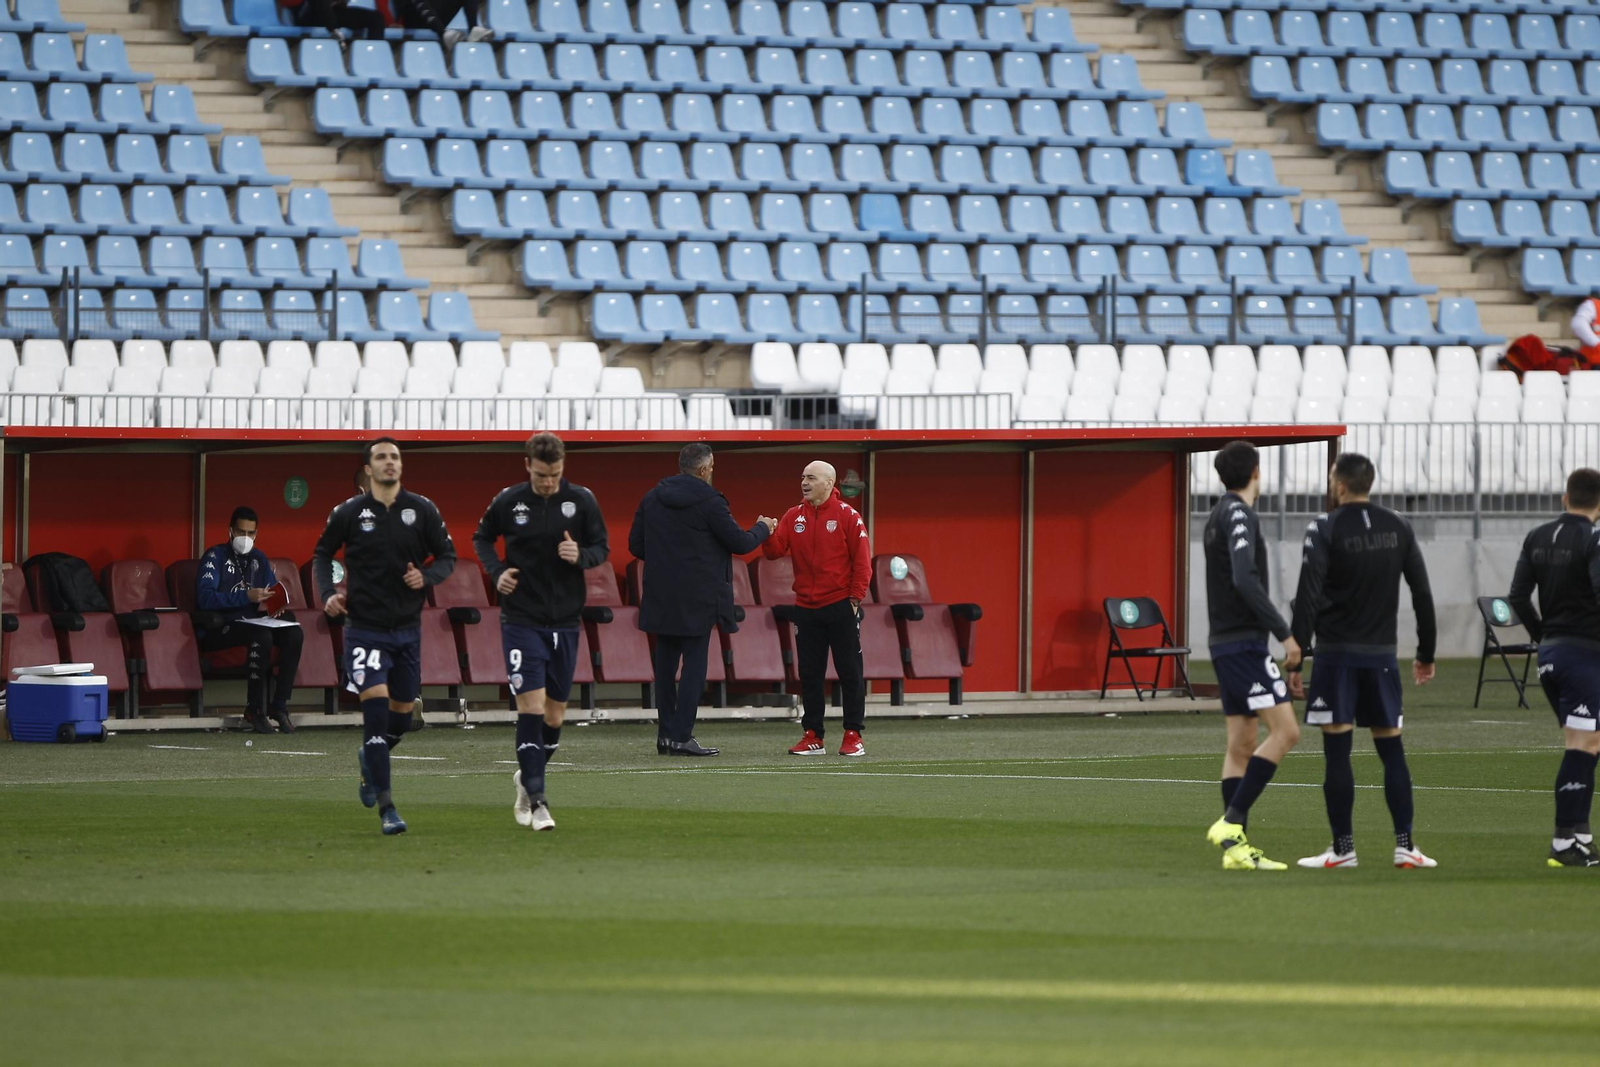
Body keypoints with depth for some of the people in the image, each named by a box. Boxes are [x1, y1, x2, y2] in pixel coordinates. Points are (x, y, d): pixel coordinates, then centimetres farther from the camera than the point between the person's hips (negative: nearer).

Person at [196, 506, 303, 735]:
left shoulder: (258, 559, 17)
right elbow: (205, 598, -19)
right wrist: (247, 597, -25)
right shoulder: (216, 557, -5)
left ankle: (279, 705, -17)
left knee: (293, 634, -18)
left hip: (250, 623, 7)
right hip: (217, 629, -7)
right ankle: (255, 709, -27)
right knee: (261, 636, -34)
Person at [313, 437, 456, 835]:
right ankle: (385, 806, -16)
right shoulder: (349, 513, -4)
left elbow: (447, 556, 7)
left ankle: (370, 759, 46)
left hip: (407, 627, 3)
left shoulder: (423, 511, -1)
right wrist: (327, 593, -5)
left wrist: (427, 576, -14)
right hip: (364, 627, -3)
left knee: (402, 713, 11)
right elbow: (322, 554, 11)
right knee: (376, 705, -17)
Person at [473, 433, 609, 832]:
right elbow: (482, 538, 12)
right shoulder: (508, 501, -5)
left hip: (565, 619, 2)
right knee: (531, 705, -13)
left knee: (555, 712, 8)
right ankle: (536, 799, -12)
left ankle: (528, 777, 33)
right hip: (521, 617, -2)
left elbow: (602, 547, 5)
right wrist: (497, 571, -6)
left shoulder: (581, 501, -3)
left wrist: (581, 556, -17)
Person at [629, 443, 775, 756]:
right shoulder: (708, 502, -11)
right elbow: (739, 543, -6)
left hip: (661, 598, 6)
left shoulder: (651, 499, 6)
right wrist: (762, 529, 14)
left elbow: (636, 546, 9)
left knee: (665, 664, 11)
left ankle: (666, 733, 13)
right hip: (698, 599, -6)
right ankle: (681, 737, -7)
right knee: (694, 665, -2)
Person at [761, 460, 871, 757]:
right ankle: (812, 736, 10)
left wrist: (855, 598, -8)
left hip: (840, 607, -4)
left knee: (849, 672, -1)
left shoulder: (847, 516, -3)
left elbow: (862, 560, -4)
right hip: (806, 608, 4)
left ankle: (853, 735, 3)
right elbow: (775, 551, 1)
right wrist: (767, 534, -18)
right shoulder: (793, 517, 8)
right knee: (809, 674, 5)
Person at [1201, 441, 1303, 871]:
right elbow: (1245, 580, -25)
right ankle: (1231, 823, -16)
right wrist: (1285, 633, -23)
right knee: (1285, 730, -11)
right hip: (1245, 642, -10)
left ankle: (1235, 847, 6)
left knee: (1241, 745, 8)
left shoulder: (1219, 516, 16)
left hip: (1226, 642, 10)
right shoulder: (1239, 515, -13)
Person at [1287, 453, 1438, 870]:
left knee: (1337, 750, -1)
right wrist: (1426, 654, 16)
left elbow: (1308, 599, -14)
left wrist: (1295, 659, -12)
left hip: (1337, 651, -4)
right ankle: (1405, 846, 4)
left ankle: (1343, 848, 0)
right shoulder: (1398, 529, 6)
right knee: (1392, 749, 8)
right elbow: (1423, 595, 7)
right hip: (1381, 653, 4)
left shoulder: (1326, 529, -8)